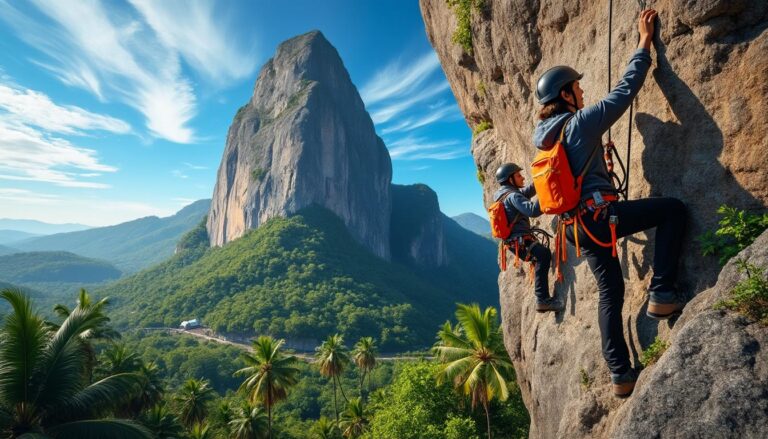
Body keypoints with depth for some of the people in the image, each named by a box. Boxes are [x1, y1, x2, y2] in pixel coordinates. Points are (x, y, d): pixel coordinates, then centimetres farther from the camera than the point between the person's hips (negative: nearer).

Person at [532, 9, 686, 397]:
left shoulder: (539, 135, 12)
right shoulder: (581, 122, -7)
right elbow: (625, 90, -3)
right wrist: (644, 43, 8)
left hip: (579, 226, 8)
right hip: (601, 215, -8)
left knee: (610, 293, 15)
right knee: (673, 209, 4)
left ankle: (620, 375, 20)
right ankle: (662, 293, 0)